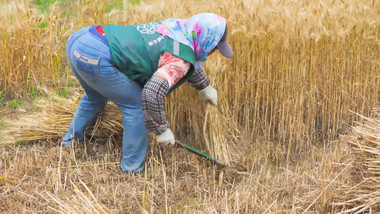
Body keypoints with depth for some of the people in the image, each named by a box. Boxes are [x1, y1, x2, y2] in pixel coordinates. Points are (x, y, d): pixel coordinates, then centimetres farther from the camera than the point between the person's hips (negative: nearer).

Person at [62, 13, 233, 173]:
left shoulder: (174, 28, 20)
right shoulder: (180, 59, -7)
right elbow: (153, 93, -22)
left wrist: (204, 86, 53)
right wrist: (162, 130, -7)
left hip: (77, 40, 9)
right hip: (96, 56, -9)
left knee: (95, 97, 34)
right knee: (137, 104, 5)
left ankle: (71, 140, 52)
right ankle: (133, 168, 15)